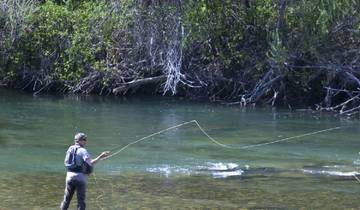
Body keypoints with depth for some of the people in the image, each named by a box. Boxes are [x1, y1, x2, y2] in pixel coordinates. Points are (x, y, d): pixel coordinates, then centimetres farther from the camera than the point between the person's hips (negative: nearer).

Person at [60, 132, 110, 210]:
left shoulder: (70, 148, 11)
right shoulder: (82, 150, -11)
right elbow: (90, 163, -23)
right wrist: (100, 157, -26)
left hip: (69, 175, 6)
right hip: (80, 177, -6)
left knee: (67, 198, 15)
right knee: (81, 200, 1)